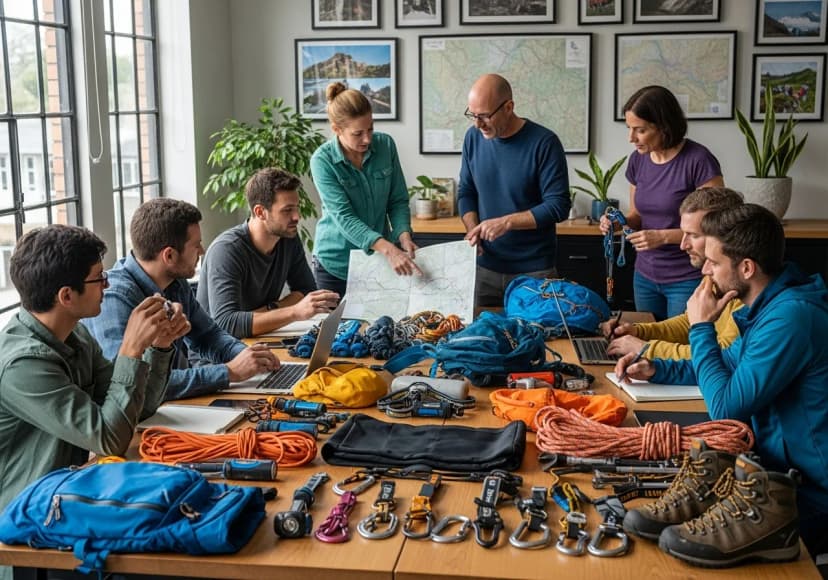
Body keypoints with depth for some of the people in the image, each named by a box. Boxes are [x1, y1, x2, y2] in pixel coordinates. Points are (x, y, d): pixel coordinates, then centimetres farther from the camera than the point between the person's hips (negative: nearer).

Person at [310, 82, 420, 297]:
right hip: (337, 262, -3)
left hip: (379, 257, 3)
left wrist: (403, 235, -19)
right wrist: (388, 248, -36)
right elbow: (344, 217, -24)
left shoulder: (386, 145, -6)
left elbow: (398, 200, 1)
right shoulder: (323, 160, -16)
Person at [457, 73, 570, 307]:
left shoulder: (544, 142, -13)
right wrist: (473, 231, -7)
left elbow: (558, 206, -14)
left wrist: (506, 222, -21)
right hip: (485, 268, 4)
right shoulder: (474, 137, 1)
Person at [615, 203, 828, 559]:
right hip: (782, 467, 9)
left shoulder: (790, 317, -26)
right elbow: (729, 369, 21)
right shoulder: (772, 304, 6)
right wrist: (657, 369, 7)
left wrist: (701, 328, -13)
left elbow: (726, 408, -24)